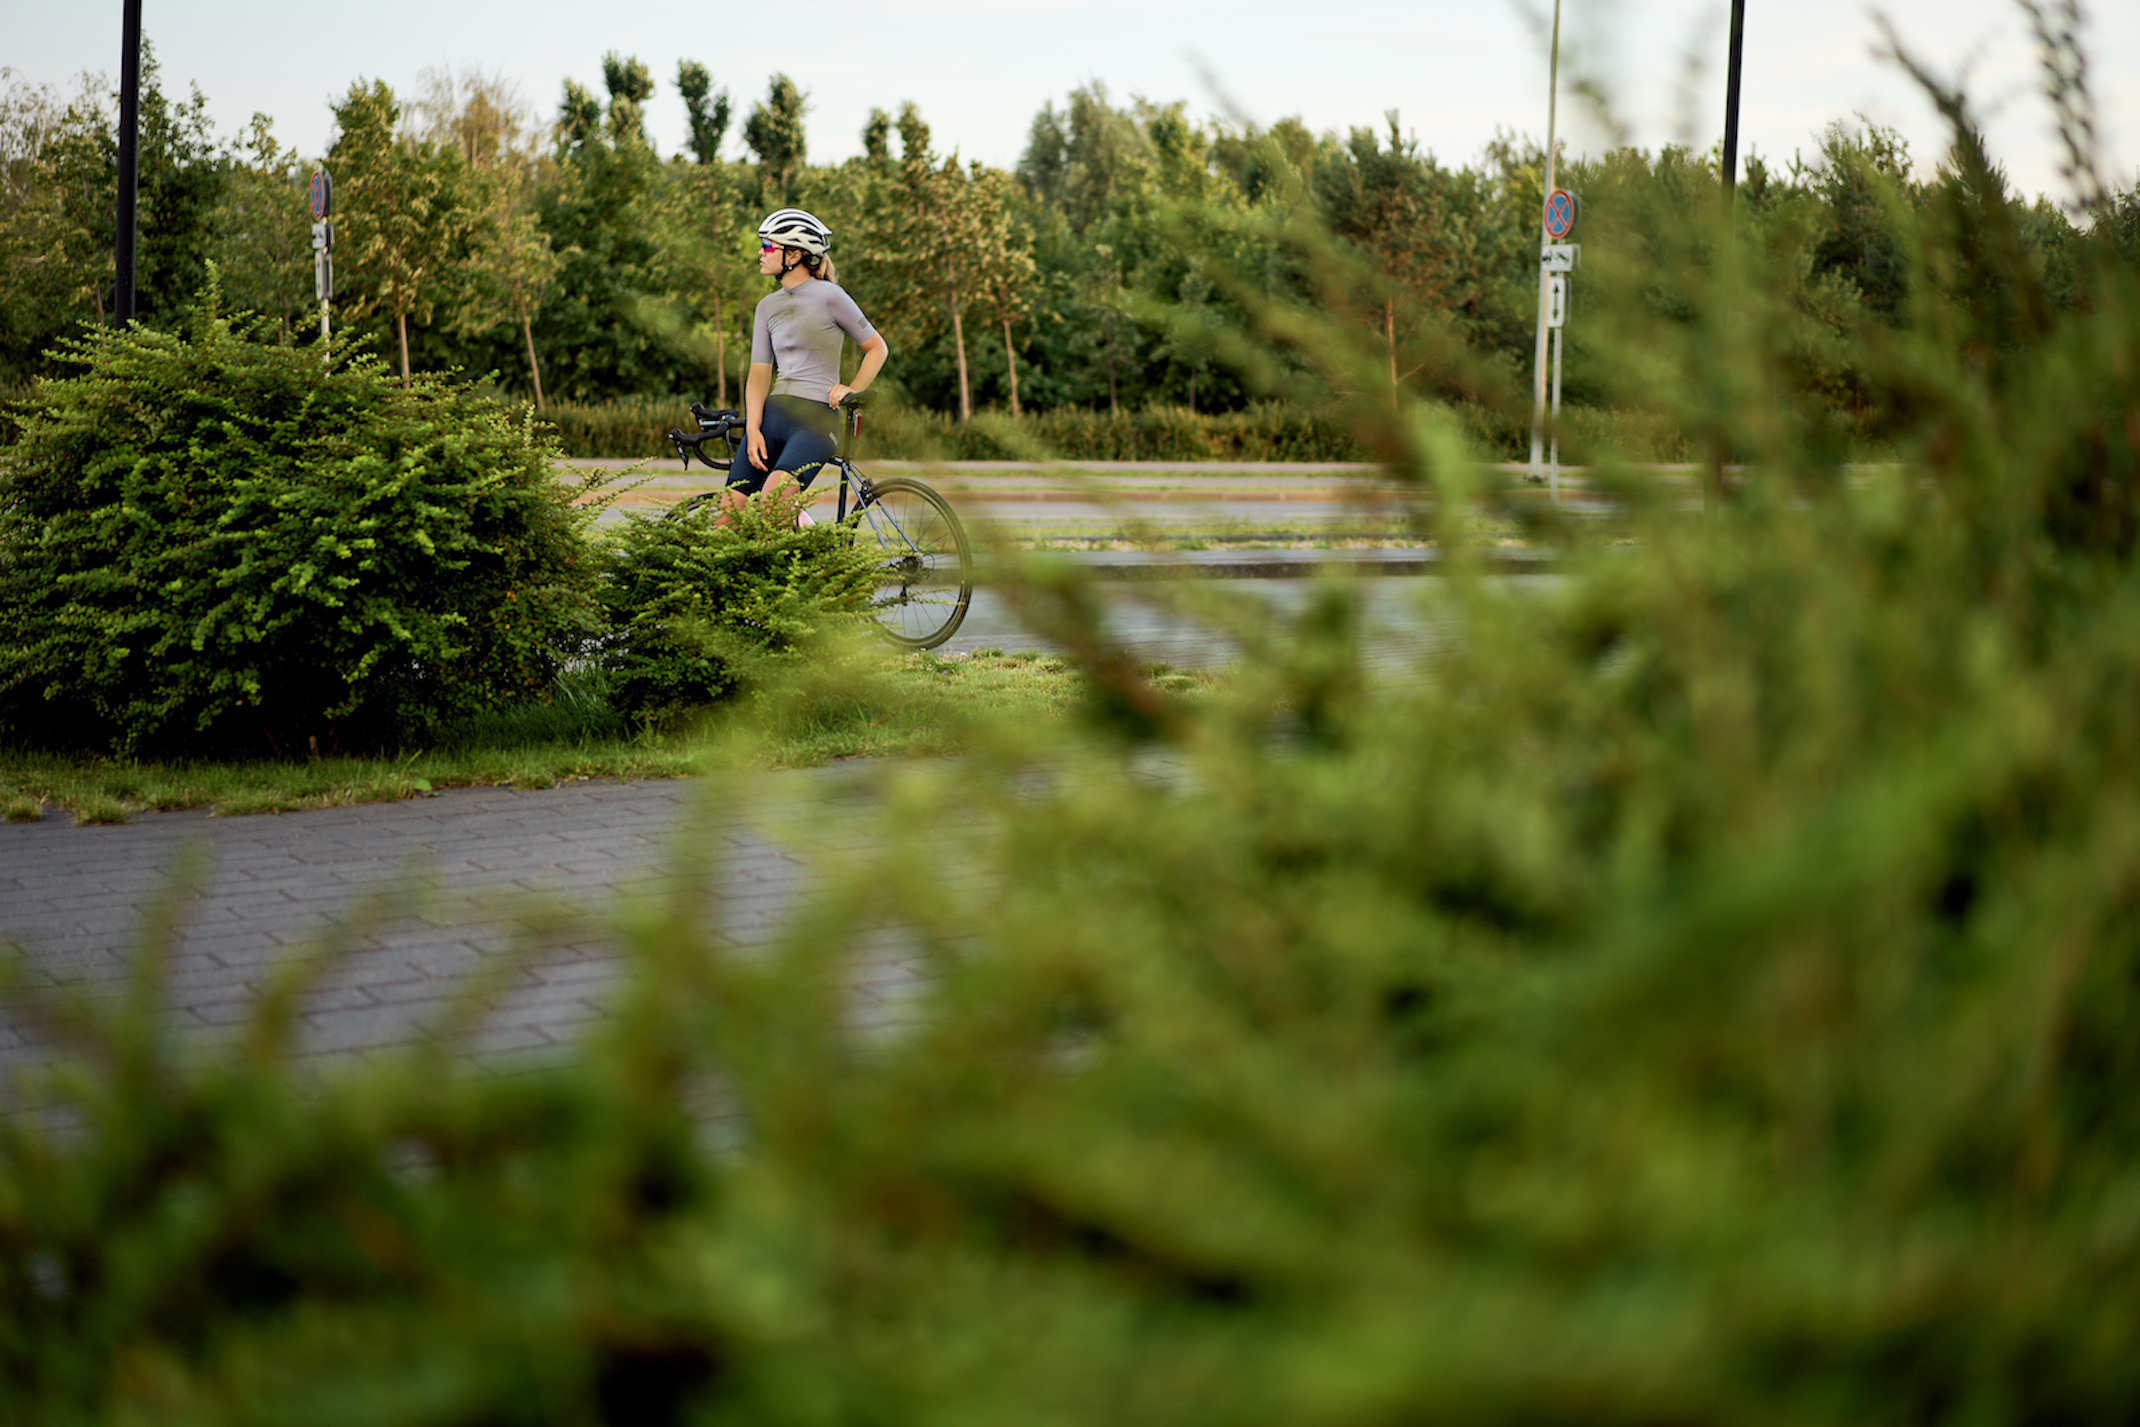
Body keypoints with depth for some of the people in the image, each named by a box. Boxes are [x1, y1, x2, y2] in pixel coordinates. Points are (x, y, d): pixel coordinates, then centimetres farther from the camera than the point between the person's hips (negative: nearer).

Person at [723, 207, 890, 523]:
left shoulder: (828, 296, -3)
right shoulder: (767, 307, 15)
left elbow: (877, 348, 6)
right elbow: (759, 373, 10)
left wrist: (852, 389, -8)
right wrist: (753, 429, -3)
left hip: (816, 417, -6)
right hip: (773, 414, 6)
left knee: (772, 497, -31)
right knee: (728, 512, -5)